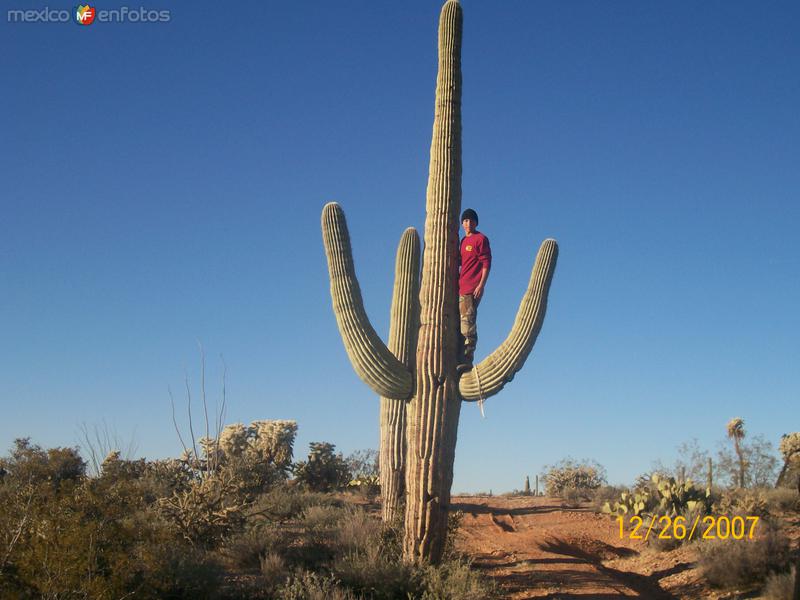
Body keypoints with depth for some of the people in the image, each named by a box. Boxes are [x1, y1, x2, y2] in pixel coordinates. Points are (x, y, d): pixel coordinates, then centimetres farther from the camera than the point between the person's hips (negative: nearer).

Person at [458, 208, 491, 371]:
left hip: (472, 289, -9)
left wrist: (481, 285, -16)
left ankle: (467, 361, -11)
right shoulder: (464, 240, 19)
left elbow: (486, 263, -11)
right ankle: (459, 360, 18)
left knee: (468, 324, -11)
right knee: (458, 324, 11)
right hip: (461, 288, 9)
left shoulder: (480, 239, -5)